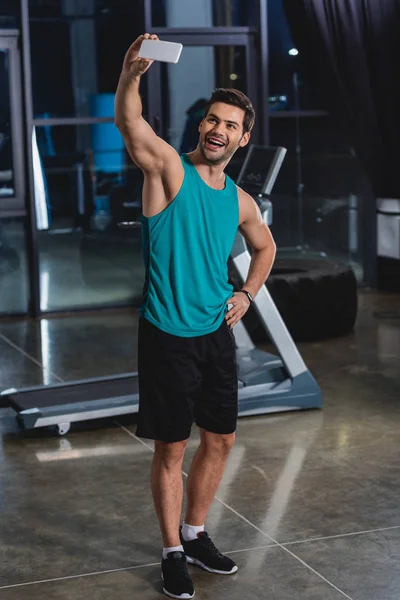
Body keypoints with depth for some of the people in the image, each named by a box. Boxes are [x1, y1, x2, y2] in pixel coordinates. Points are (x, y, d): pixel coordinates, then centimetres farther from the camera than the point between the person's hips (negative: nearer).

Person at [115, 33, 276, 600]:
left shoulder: (240, 201, 7)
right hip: (168, 335, -6)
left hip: (217, 334, 6)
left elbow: (265, 246, 27)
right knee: (172, 448, 3)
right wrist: (131, 74, -47)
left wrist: (247, 294, 11)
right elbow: (129, 123, -29)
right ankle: (173, 552, 19)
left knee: (220, 439, 14)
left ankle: (196, 534, 33)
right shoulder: (169, 169, -9)